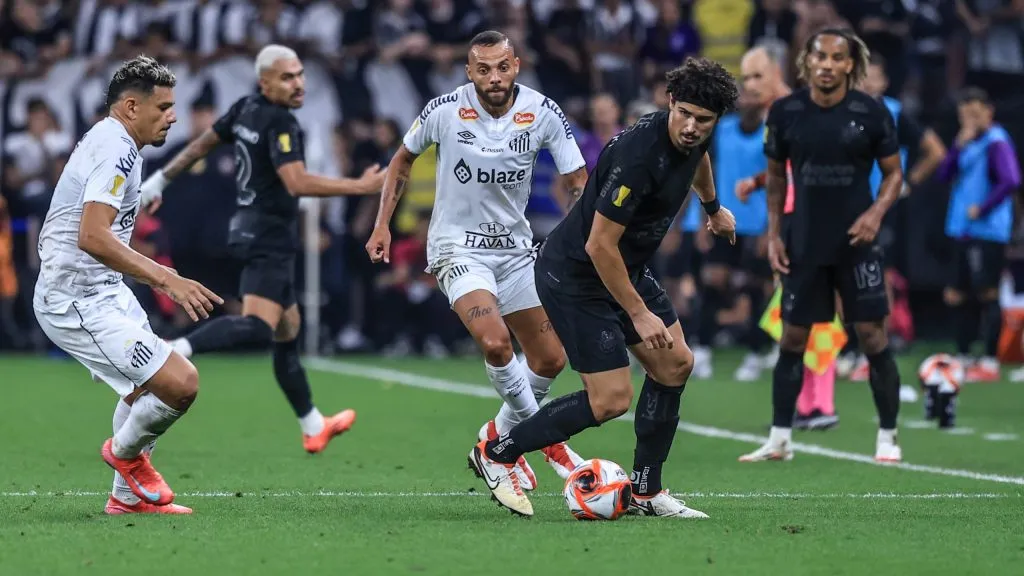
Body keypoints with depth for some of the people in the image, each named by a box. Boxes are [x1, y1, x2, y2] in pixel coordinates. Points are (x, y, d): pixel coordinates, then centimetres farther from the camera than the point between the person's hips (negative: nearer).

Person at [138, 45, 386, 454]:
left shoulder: (245, 109, 8)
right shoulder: (279, 122, -17)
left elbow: (202, 143, 19)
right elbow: (297, 183, -28)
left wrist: (160, 180, 30)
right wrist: (360, 188, -24)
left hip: (253, 230, 10)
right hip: (269, 238, -10)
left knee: (288, 331, 20)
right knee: (258, 328, -28)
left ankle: (313, 428, 32)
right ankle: (172, 351, -44)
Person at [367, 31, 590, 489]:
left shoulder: (543, 113, -11)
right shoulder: (445, 110, -14)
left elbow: (578, 183, -4)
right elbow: (403, 159, 5)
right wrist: (382, 225, 1)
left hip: (515, 246, 4)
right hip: (458, 247, -4)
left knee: (550, 359, 6)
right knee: (494, 341, -27)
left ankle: (501, 437, 30)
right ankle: (547, 440, -8)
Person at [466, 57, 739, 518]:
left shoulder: (693, 138, -5)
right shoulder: (639, 155, -33)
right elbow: (599, 246, -29)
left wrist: (713, 207, 41)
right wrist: (639, 314, -22)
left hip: (626, 268, 9)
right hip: (575, 276, -9)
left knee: (675, 363, 8)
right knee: (611, 400, -10)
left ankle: (645, 492, 18)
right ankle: (496, 453, 6)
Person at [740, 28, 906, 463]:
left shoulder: (871, 113, -7)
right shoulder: (785, 113, -1)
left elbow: (894, 171, 2)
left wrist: (877, 210, -16)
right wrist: (773, 233, 4)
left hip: (856, 243, -2)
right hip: (803, 244, 2)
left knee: (872, 336, -3)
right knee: (792, 338, 5)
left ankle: (888, 438, 7)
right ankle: (780, 440, 14)